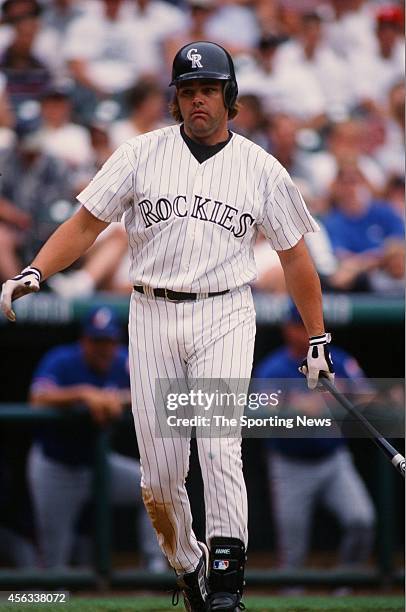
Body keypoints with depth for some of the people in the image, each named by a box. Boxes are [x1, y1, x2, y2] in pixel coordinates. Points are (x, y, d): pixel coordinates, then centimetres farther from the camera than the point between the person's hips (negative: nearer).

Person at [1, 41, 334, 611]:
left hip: (224, 317, -1)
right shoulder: (142, 154, 5)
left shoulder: (261, 169, 6)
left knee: (219, 445, -20)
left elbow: (294, 255, 13)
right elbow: (86, 223, 4)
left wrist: (318, 340, 12)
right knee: (159, 474, -1)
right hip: (153, 316, 1)